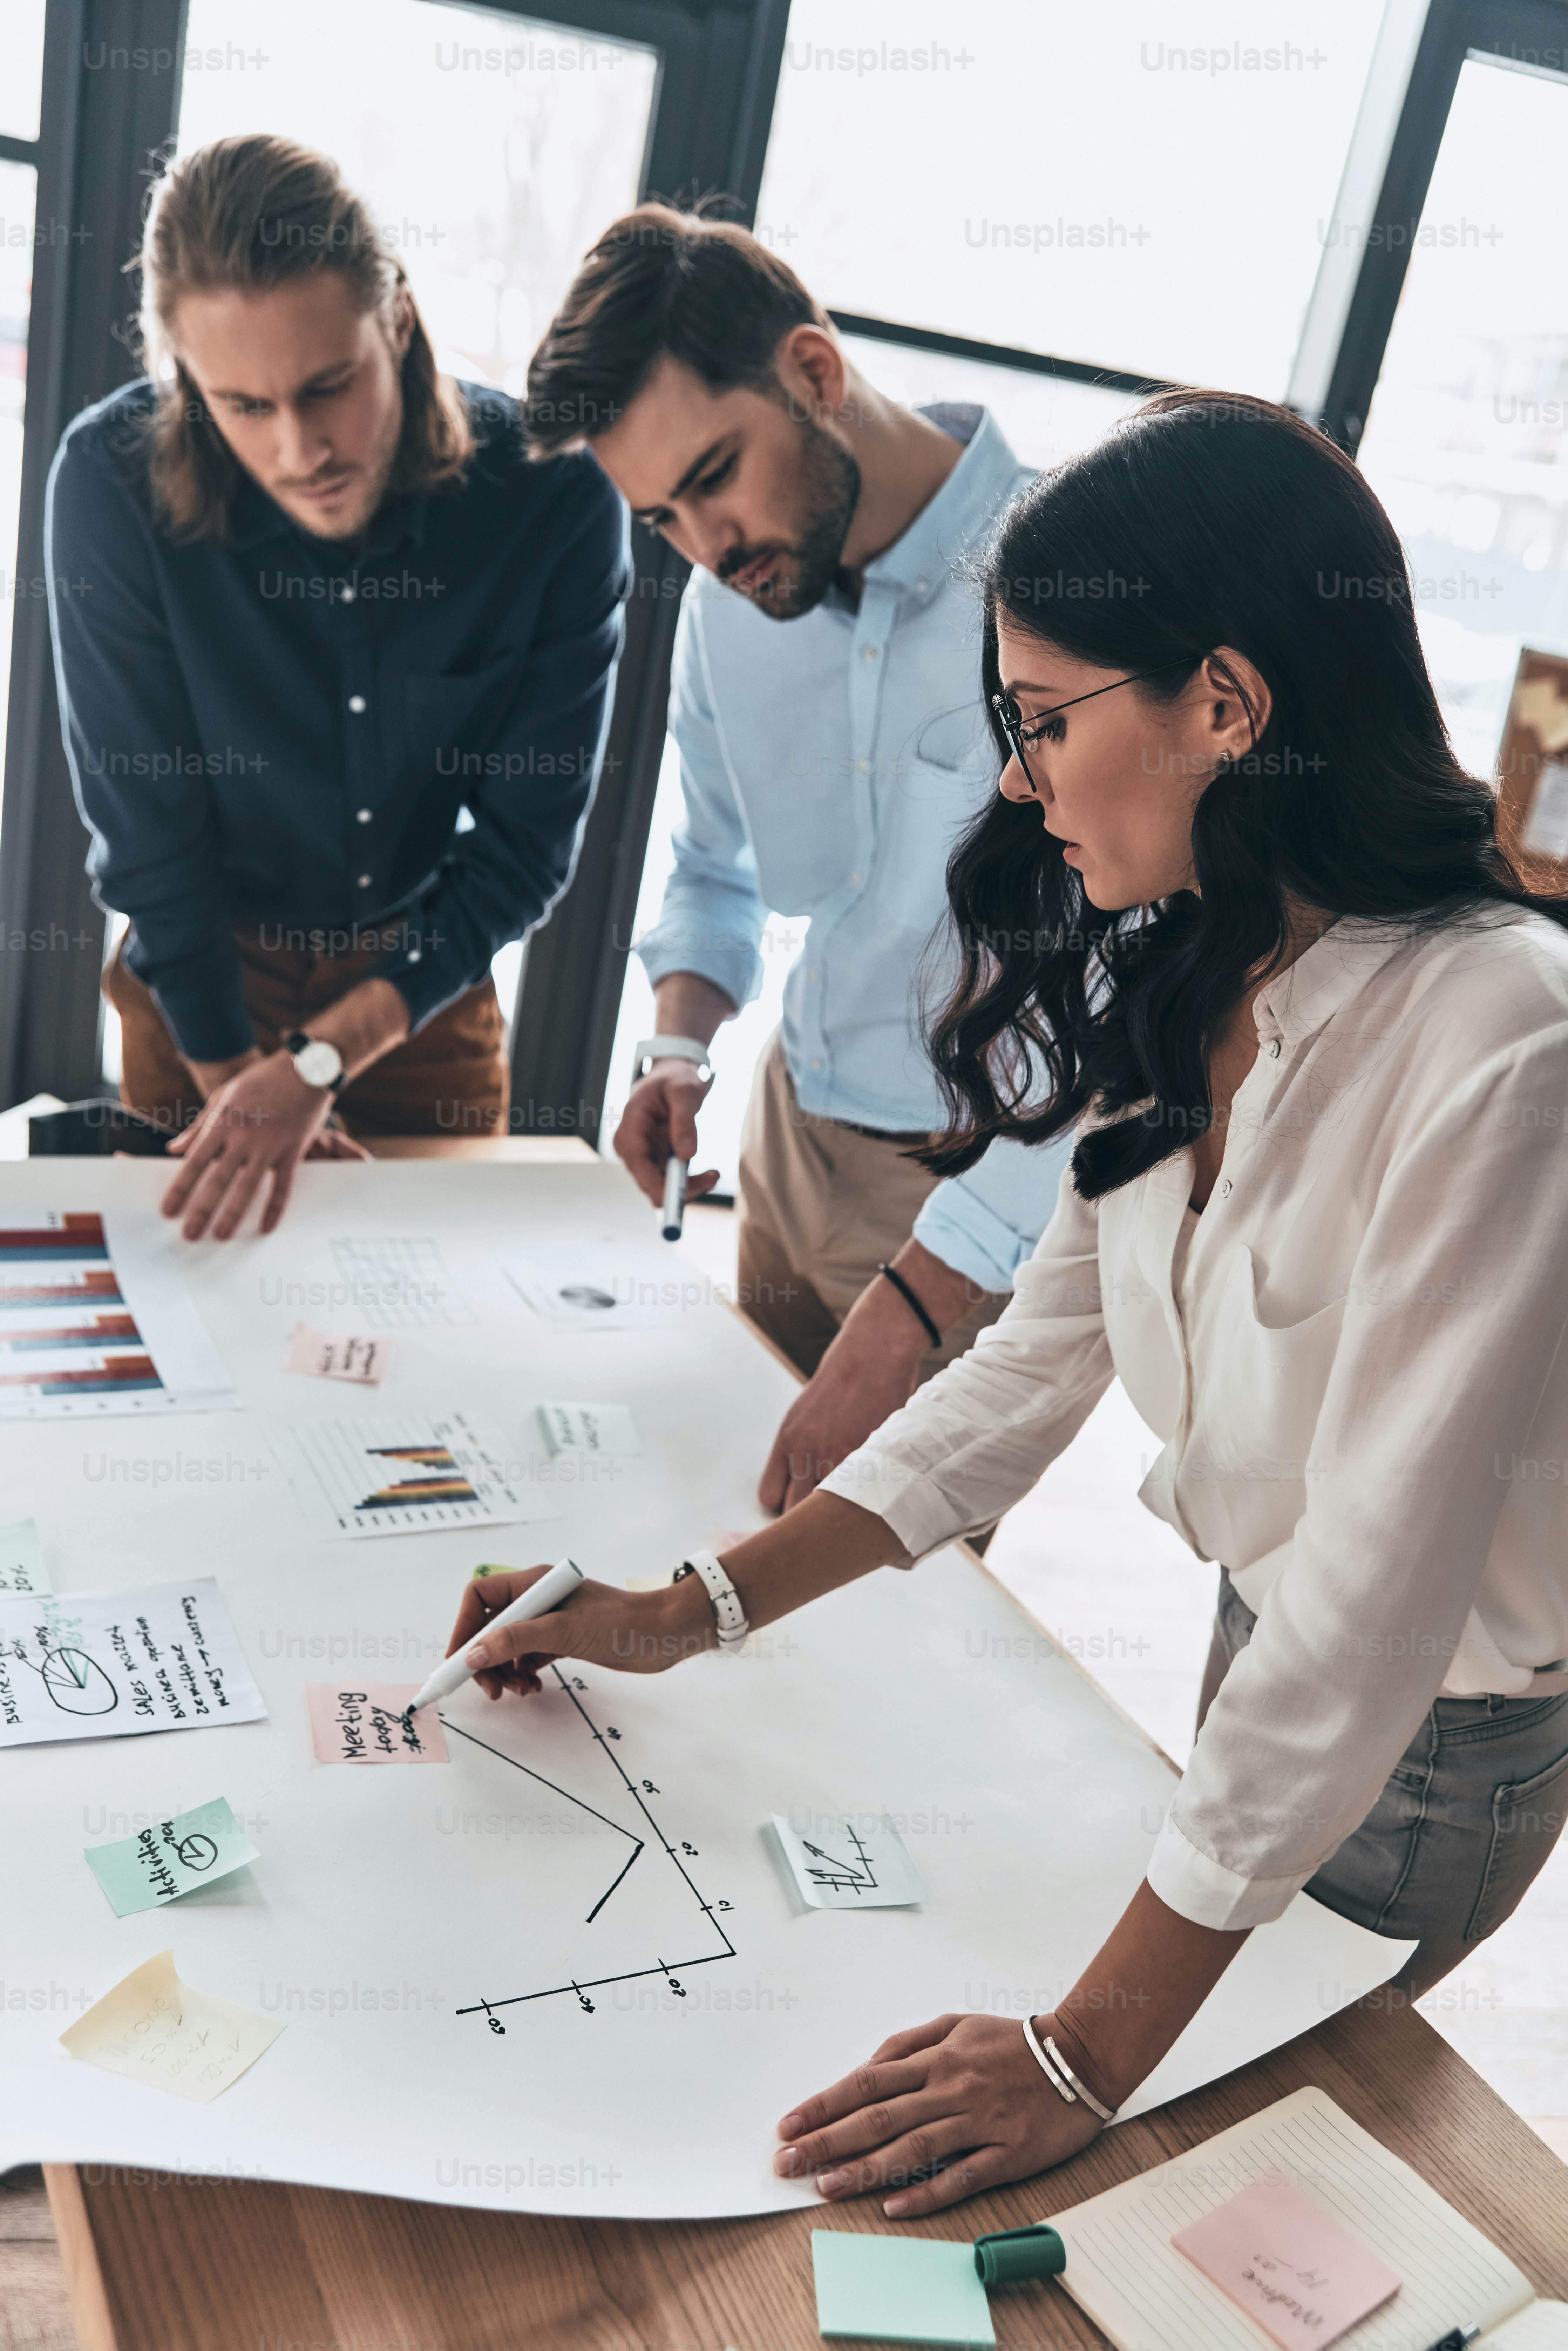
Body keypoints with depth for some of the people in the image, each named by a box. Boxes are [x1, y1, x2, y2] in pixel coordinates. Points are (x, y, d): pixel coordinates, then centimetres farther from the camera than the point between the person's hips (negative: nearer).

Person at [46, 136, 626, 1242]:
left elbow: (529, 842, -18)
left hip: (429, 975, 1)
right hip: (206, 974, 0)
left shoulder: (558, 498, -23)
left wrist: (320, 1058, -22)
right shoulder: (116, 480, -25)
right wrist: (233, 1072, -12)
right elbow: (147, 815, -17)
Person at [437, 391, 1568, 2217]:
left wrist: (1092, 2052, -29)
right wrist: (692, 1610, -8)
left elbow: (1375, 1584, -33)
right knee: (1216, 2071, 27)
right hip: (1257, 1635, 6)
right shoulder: (1184, 987, -8)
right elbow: (1048, 1356, -4)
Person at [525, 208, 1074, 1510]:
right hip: (793, 1135, 6)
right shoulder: (731, 602, 0)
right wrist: (683, 1043, -4)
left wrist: (910, 1313, -31)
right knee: (748, 1520, 20)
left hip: (990, 1199, -6)